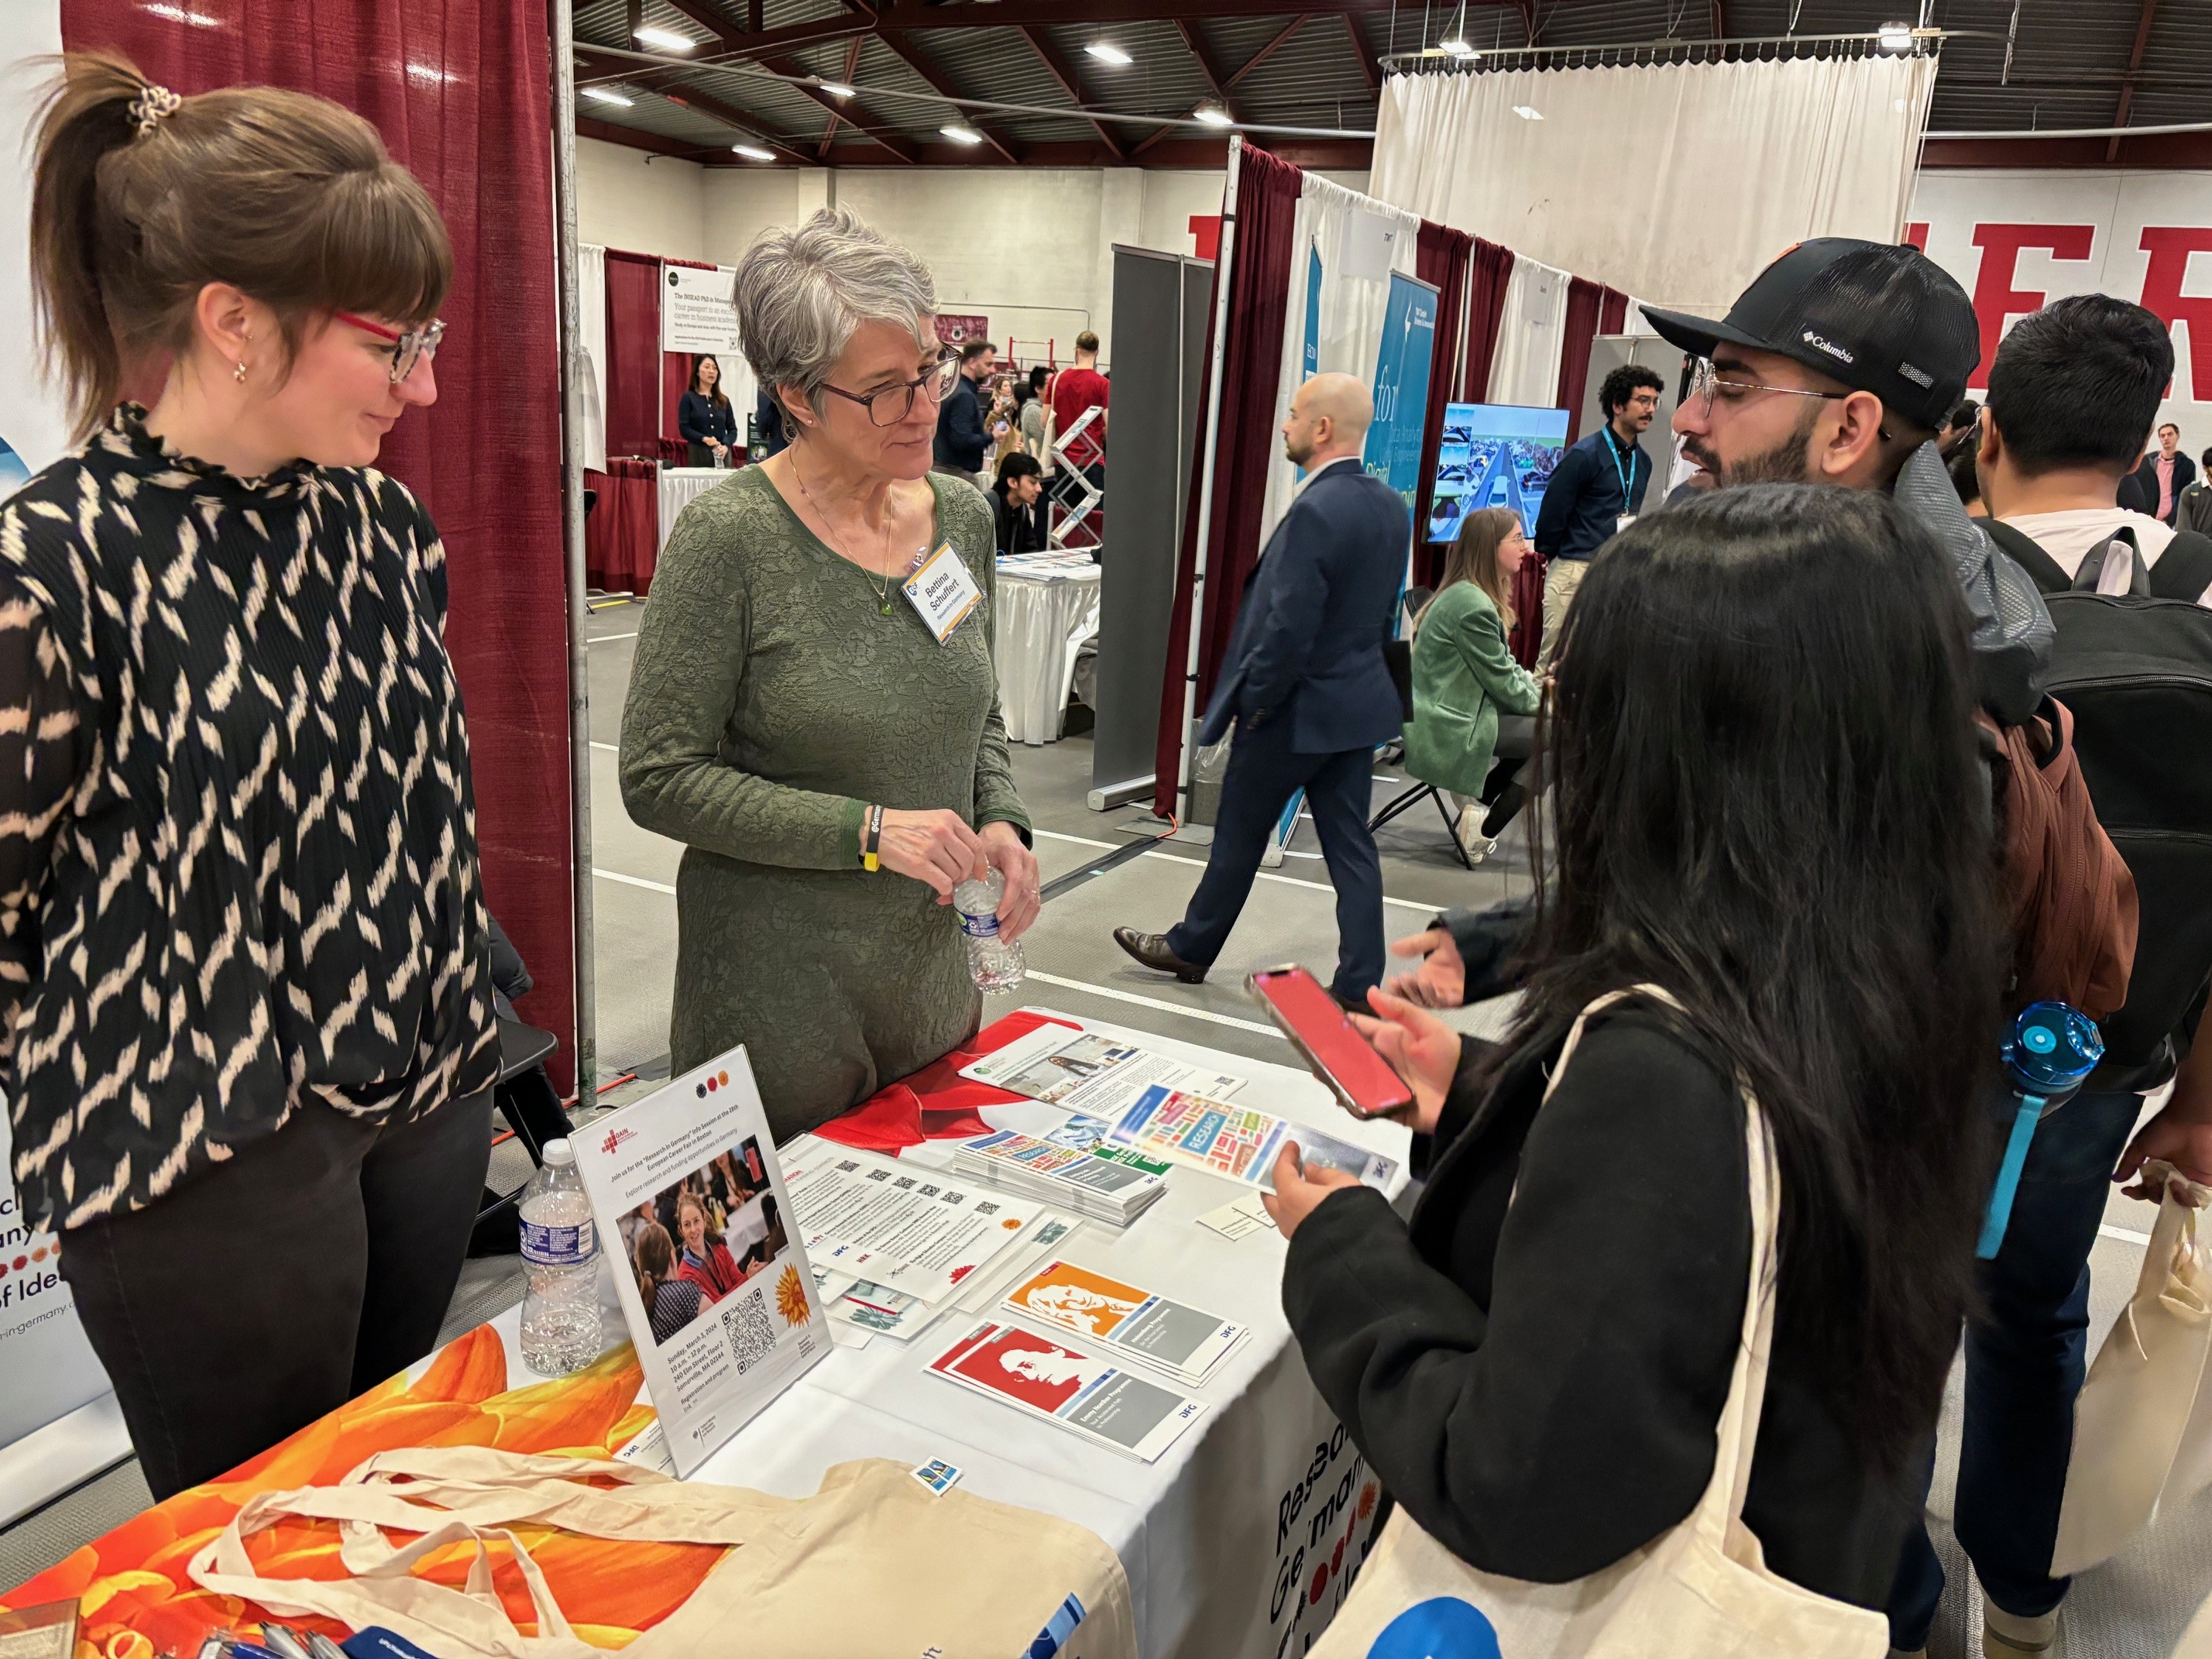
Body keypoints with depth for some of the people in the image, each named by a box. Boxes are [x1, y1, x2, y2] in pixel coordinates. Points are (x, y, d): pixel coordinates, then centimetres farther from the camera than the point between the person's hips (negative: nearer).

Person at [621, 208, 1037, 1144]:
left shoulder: (963, 516, 2)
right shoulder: (729, 537, -16)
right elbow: (659, 778, -15)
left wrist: (1000, 821, -5)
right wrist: (868, 830, -21)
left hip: (934, 976, 6)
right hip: (777, 999, -5)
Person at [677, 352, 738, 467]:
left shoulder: (724, 400, 14)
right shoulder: (688, 398, 4)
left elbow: (732, 428, 10)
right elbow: (684, 428, -3)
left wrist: (726, 445, -10)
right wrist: (704, 439, -20)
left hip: (722, 455, 3)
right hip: (698, 454, -3)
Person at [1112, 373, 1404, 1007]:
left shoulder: (1315, 511, -23)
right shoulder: (1391, 506, 4)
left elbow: (1289, 626, -24)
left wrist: (1255, 702, -12)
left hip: (1296, 710, -7)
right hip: (1360, 702, 8)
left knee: (1239, 835, 11)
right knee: (1350, 844, 11)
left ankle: (1191, 947, 30)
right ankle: (1360, 984, 15)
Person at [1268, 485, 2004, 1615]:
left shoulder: (1661, 1067, -35)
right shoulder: (1892, 1006, -10)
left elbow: (1519, 1502, -30)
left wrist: (1341, 1254, -18)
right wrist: (1480, 1096, 4)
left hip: (1611, 1612, -6)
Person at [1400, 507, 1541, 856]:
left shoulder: (1466, 593, 9)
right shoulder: (1473, 606, -22)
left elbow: (1502, 665, 18)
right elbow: (1503, 683, -16)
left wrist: (1539, 684, 4)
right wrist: (1545, 697, -1)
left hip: (1449, 710, 10)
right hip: (1450, 729, -10)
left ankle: (1475, 793, 10)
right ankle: (1480, 827, 0)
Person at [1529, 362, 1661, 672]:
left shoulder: (1643, 461, 12)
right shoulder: (1584, 455, -9)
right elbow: (1553, 511, -7)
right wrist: (1549, 557, 2)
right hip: (1575, 571, -6)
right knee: (1554, 658, -1)